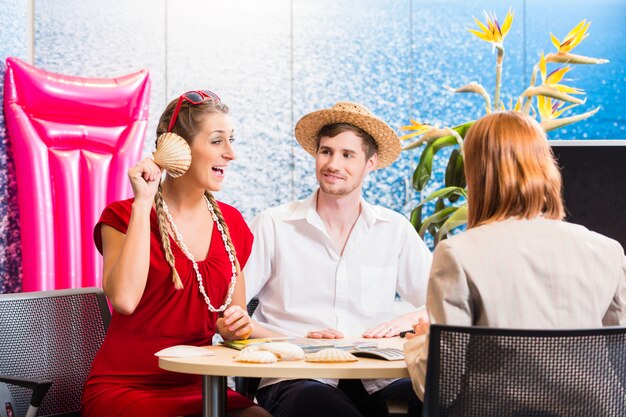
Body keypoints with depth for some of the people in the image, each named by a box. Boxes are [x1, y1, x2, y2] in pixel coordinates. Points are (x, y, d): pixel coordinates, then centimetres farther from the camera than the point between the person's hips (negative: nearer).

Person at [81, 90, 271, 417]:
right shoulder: (123, 217, -3)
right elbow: (124, 298, -23)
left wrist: (236, 326, -2)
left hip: (196, 389, 5)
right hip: (124, 388, -5)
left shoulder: (230, 222, 11)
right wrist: (143, 203, -17)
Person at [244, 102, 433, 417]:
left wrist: (410, 319, -6)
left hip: (373, 384, 3)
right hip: (293, 381, -3)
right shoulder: (271, 226, 5)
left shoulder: (395, 230, 13)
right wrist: (297, 340, -13)